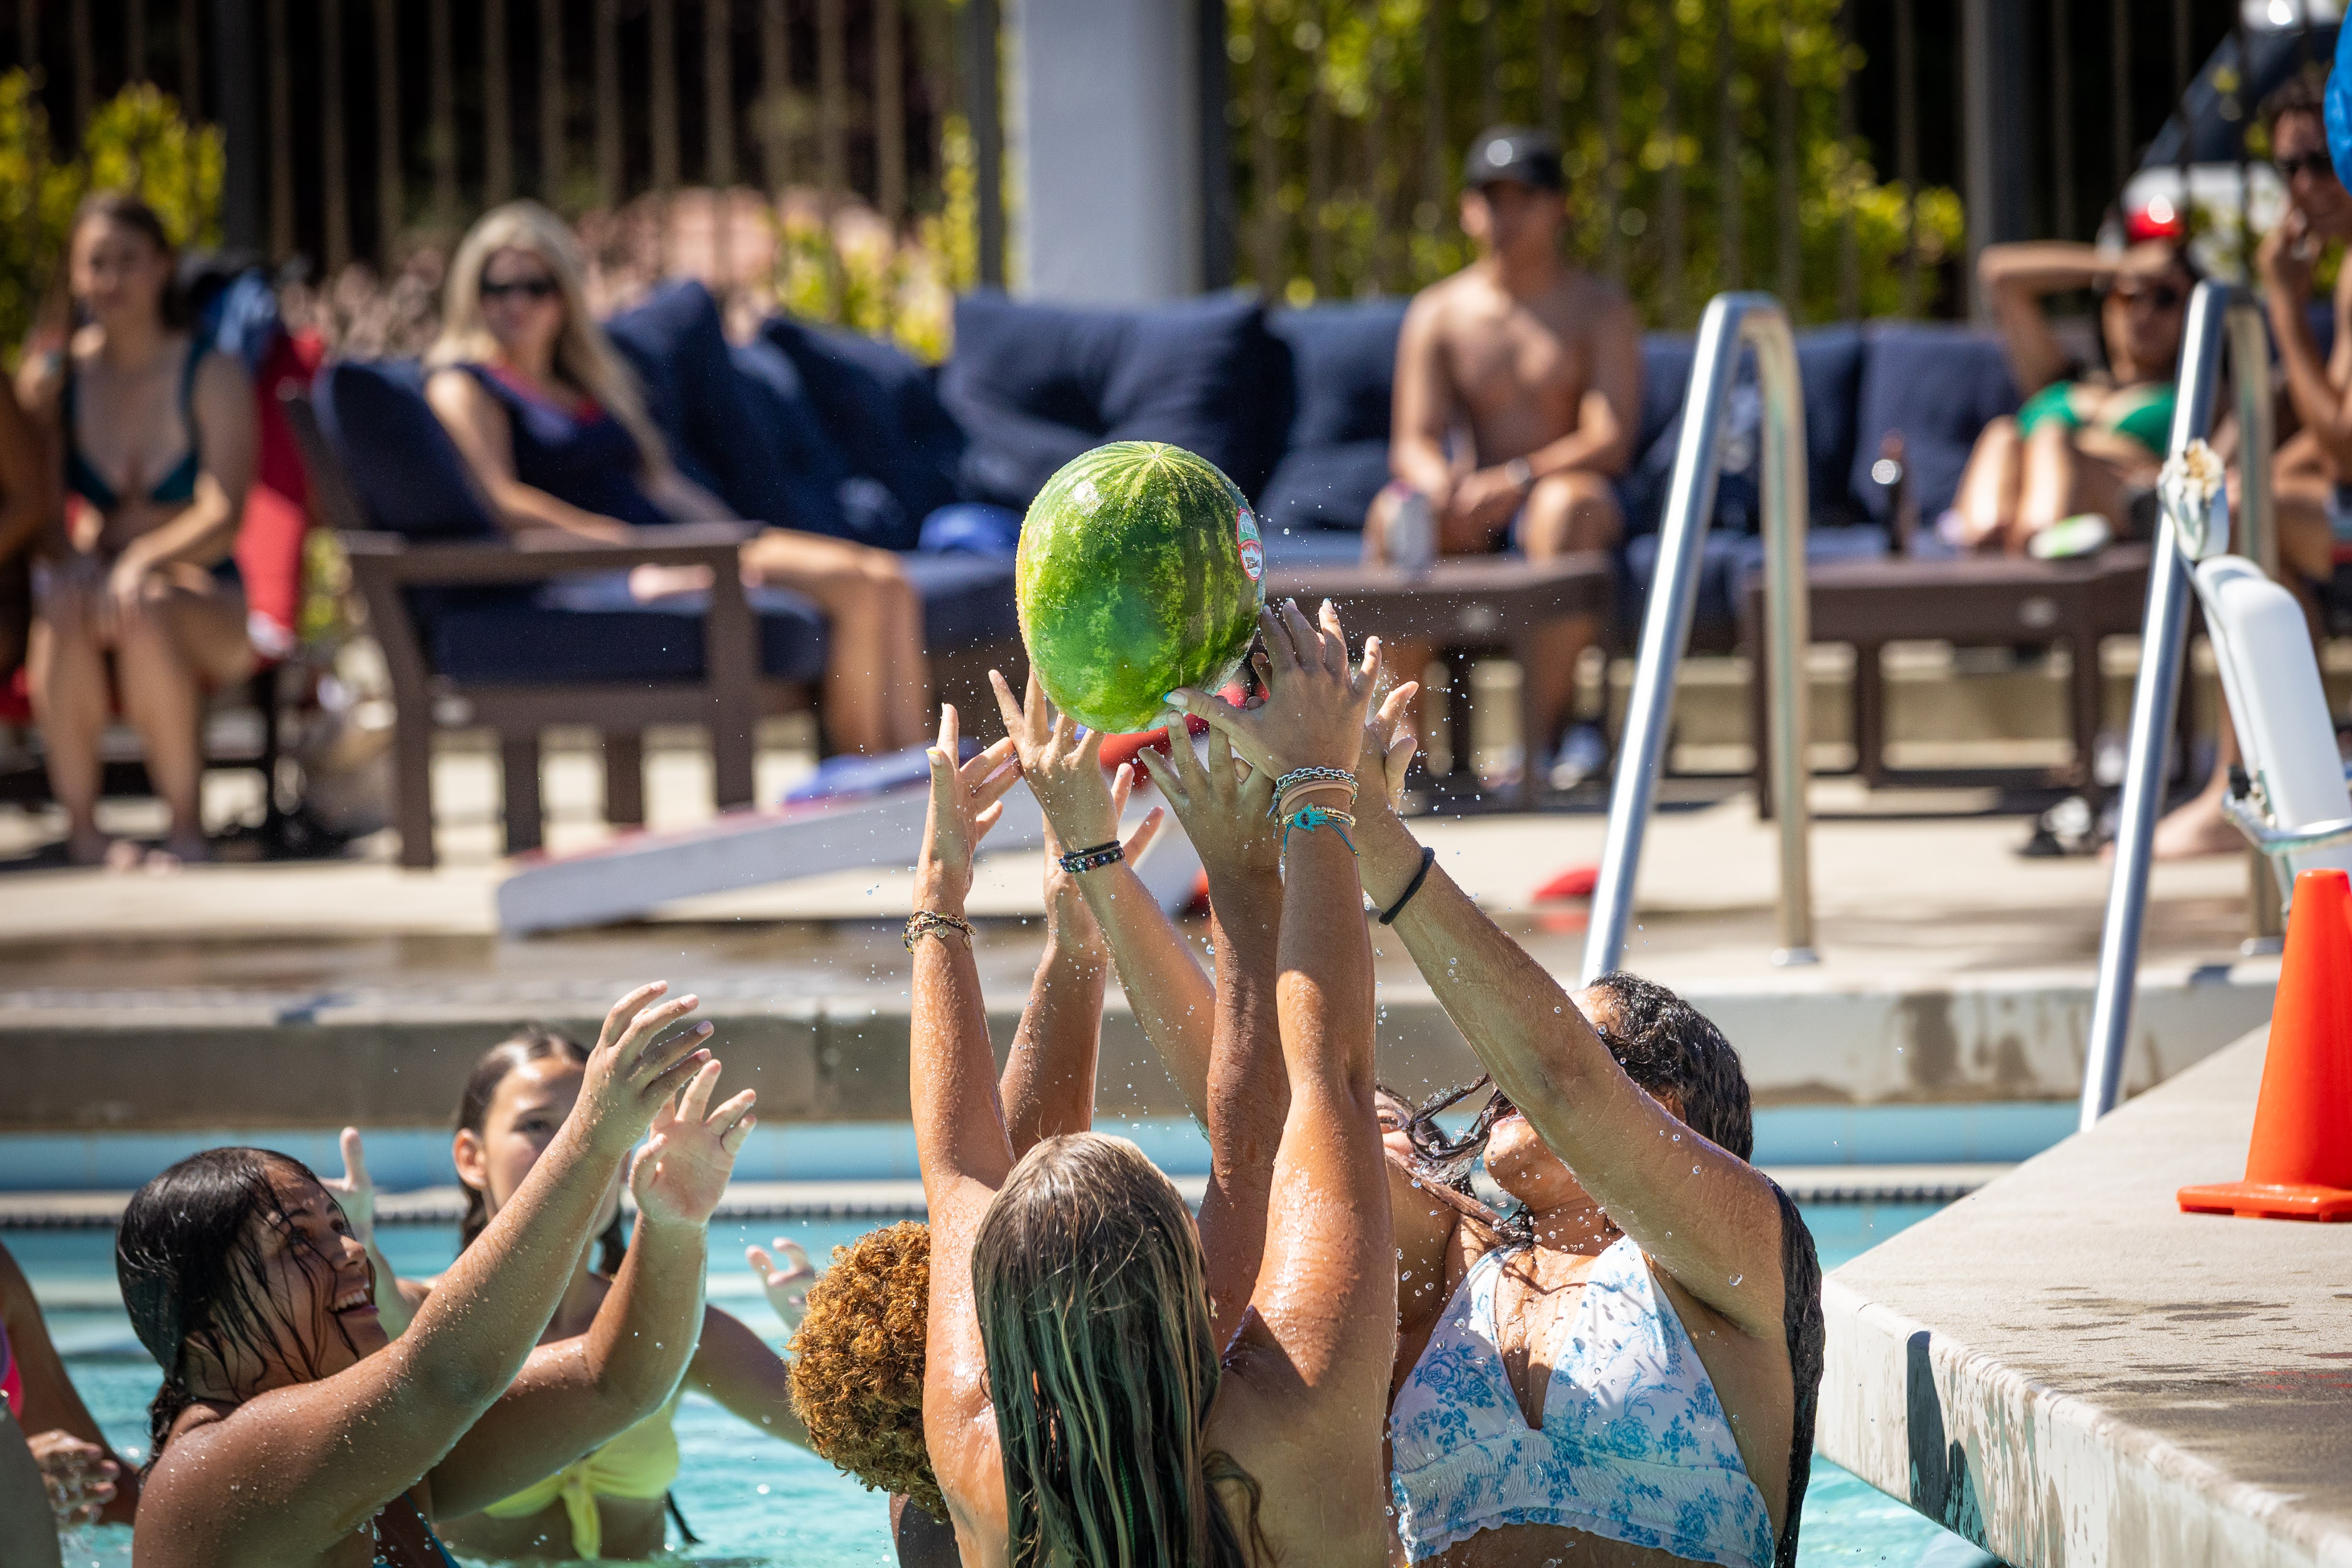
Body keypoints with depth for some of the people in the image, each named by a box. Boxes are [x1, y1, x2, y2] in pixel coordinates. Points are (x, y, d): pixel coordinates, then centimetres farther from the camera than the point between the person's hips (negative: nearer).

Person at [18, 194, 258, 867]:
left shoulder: (212, 376, -1)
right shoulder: (53, 379, 6)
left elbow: (222, 517, -12)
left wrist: (144, 559, -32)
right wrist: (70, 559, -25)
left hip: (205, 605, -2)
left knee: (147, 608, -39)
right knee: (64, 607, -36)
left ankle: (187, 828, -28)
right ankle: (81, 828, -30)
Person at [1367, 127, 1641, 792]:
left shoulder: (1600, 308, 2)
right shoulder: (1439, 313, 10)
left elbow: (1612, 442, -10)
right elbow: (1414, 442, 1)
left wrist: (1515, 478, -27)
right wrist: (1436, 480, -25)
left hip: (1565, 489, -2)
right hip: (1470, 512, 2)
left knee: (1566, 506, -38)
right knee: (1391, 513, -30)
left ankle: (1543, 730, -40)